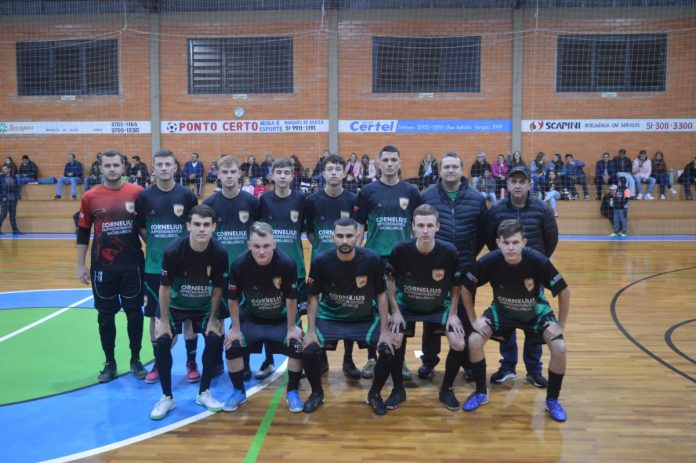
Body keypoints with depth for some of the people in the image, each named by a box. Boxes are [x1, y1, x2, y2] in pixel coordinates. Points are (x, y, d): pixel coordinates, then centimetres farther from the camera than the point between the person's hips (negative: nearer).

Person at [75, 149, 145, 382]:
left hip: (133, 265, -1)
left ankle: (136, 360, 23)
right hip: (102, 267, 1)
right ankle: (109, 363, 24)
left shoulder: (137, 192, -3)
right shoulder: (90, 197, 0)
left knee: (134, 313, 8)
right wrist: (80, 265, 4)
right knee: (105, 316, 9)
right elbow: (83, 233, 6)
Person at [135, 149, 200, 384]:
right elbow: (140, 228, 7)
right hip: (154, 266, 1)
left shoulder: (187, 195, -2)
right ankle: (158, 364, 25)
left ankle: (191, 363, 19)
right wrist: (157, 245, -1)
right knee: (155, 316, 9)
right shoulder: (144, 196, 0)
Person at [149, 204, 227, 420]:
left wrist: (213, 318, -7)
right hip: (174, 305, -1)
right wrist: (163, 320, -14)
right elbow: (165, 286, -18)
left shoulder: (219, 253, -23)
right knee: (163, 341, -16)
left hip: (204, 306, 1)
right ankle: (167, 397, 5)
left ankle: (204, 393, 8)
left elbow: (218, 288, -11)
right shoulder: (173, 251, -28)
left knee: (215, 338, -14)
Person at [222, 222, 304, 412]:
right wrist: (236, 328, -8)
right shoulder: (239, 264, -27)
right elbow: (233, 299, -13)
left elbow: (291, 299, -18)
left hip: (282, 318, -1)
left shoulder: (287, 263, -30)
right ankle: (239, 391, 14)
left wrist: (292, 327, -11)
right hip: (250, 318, 1)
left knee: (298, 347, -17)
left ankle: (292, 392, 8)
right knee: (231, 347, -12)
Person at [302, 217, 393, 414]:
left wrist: (385, 330, -11)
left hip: (365, 319, 0)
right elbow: (313, 297, -6)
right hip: (329, 317, 0)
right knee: (309, 351, -20)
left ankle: (374, 393, 12)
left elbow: (381, 295, -7)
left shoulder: (372, 260, -18)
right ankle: (317, 392, 11)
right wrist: (310, 331, -12)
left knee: (389, 351, -18)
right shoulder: (321, 261, -17)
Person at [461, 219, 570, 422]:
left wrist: (560, 325, -13)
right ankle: (481, 393, 5)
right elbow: (465, 288, -13)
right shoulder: (489, 261, -29)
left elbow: (564, 291, -17)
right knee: (474, 341, -19)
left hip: (536, 312, -1)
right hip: (501, 311, 1)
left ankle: (552, 400, 6)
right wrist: (473, 320, -12)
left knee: (559, 348, -21)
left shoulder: (538, 261, -32)